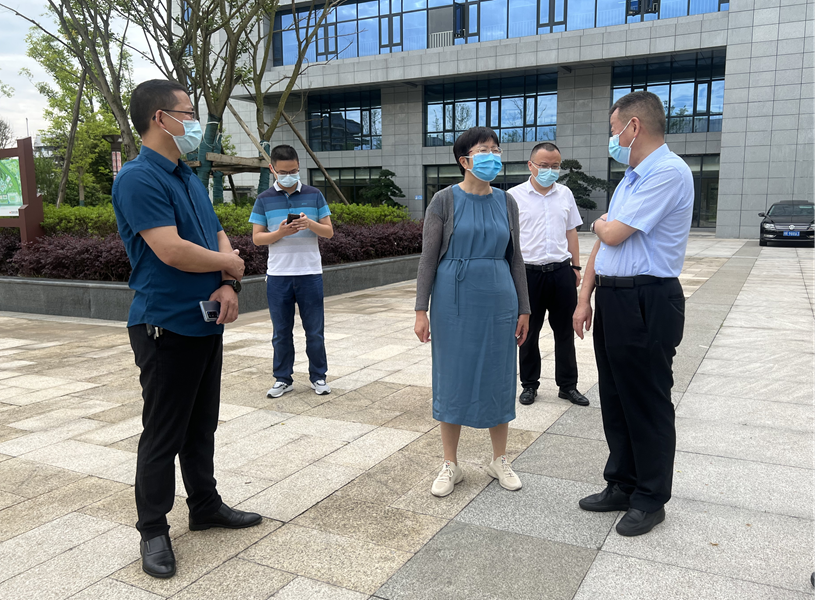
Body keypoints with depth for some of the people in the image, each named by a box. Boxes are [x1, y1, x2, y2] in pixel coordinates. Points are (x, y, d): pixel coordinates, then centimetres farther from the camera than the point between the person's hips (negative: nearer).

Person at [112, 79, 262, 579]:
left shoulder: (190, 179, 14)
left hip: (207, 323, 8)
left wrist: (230, 285, -6)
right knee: (163, 434, 3)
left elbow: (219, 235, 13)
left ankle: (206, 506, 34)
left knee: (202, 425, 18)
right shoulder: (139, 179, -15)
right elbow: (172, 251, -25)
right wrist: (230, 263, -9)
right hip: (166, 327, -8)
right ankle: (154, 530, 19)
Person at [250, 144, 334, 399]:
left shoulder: (314, 195, 4)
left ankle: (318, 377, 20)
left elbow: (329, 231, 4)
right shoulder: (264, 200, 4)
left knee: (314, 330, 6)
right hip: (278, 275, 1)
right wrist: (280, 233, -17)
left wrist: (311, 223, -17)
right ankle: (283, 379, 21)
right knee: (281, 332, 9)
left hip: (310, 273, 0)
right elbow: (257, 237, 2)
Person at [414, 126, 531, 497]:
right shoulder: (445, 201, -4)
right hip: (454, 301, -3)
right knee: (453, 377, 5)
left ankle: (500, 460, 26)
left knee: (497, 376, 9)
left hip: (498, 301, 3)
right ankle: (450, 464, 20)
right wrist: (421, 310, -9)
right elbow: (428, 257, -4)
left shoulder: (506, 202, 6)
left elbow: (515, 257, 10)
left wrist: (524, 309, 8)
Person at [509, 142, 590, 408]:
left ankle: (568, 385, 21)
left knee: (565, 331, 9)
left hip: (561, 271, 3)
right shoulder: (515, 196, -3)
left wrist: (576, 267, 11)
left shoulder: (565, 194, 9)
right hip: (528, 273, -3)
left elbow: (571, 232, 14)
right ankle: (529, 384, 22)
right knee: (529, 332, 8)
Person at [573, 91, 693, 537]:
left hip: (647, 304, -9)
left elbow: (613, 235, -18)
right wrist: (585, 298, 12)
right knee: (615, 400, 16)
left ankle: (650, 499, 20)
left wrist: (601, 224, 5)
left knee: (647, 405, 4)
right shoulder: (631, 178, 17)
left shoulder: (668, 173, -14)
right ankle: (622, 486, 32)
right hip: (612, 300, 9)